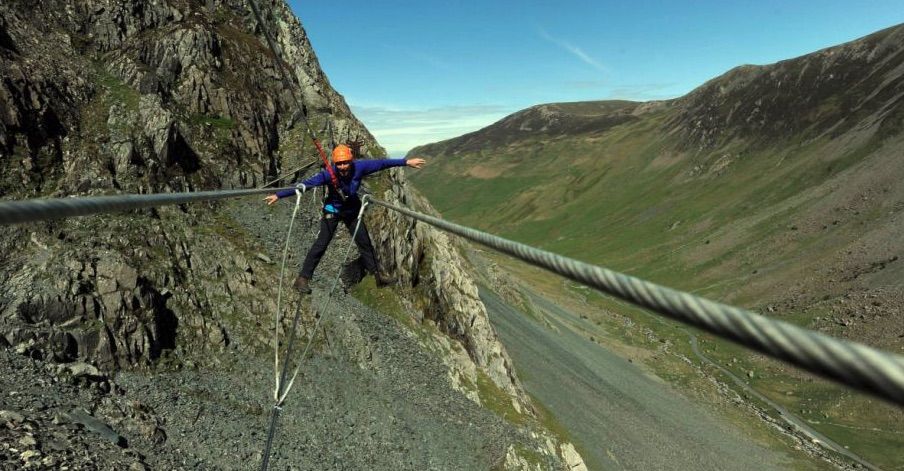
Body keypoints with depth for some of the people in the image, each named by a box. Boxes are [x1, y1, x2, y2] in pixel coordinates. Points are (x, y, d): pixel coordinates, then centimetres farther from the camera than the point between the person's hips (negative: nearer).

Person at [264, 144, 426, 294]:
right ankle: (303, 278, -4)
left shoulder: (359, 167, -25)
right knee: (322, 243, -11)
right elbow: (305, 184, -36)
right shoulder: (328, 174, -32)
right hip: (332, 210, -3)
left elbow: (381, 163, -19)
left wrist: (406, 162, -16)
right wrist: (278, 195, -40)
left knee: (364, 242, 10)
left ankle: (376, 274, 25)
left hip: (352, 210, 3)